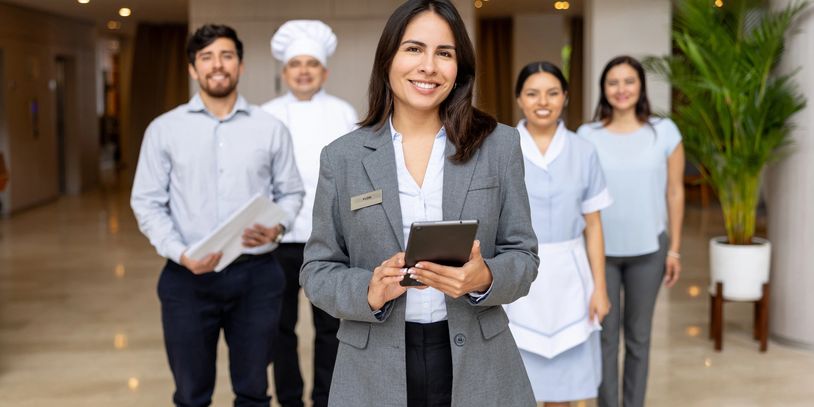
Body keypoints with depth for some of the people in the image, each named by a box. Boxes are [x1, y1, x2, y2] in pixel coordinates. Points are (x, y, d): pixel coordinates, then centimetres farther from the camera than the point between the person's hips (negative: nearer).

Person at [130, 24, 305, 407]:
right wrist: (180, 253, -14)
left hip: (257, 275, 1)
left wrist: (277, 227, -13)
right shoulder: (164, 129, 2)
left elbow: (291, 191, 9)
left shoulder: (270, 128, 4)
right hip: (188, 277, 0)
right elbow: (147, 202, 1)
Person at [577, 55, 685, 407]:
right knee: (605, 334, 5)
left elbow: (674, 192, 2)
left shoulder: (664, 131, -2)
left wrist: (674, 248, 2)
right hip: (600, 250, -1)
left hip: (647, 249, 1)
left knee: (638, 335, 12)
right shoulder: (587, 135, -3)